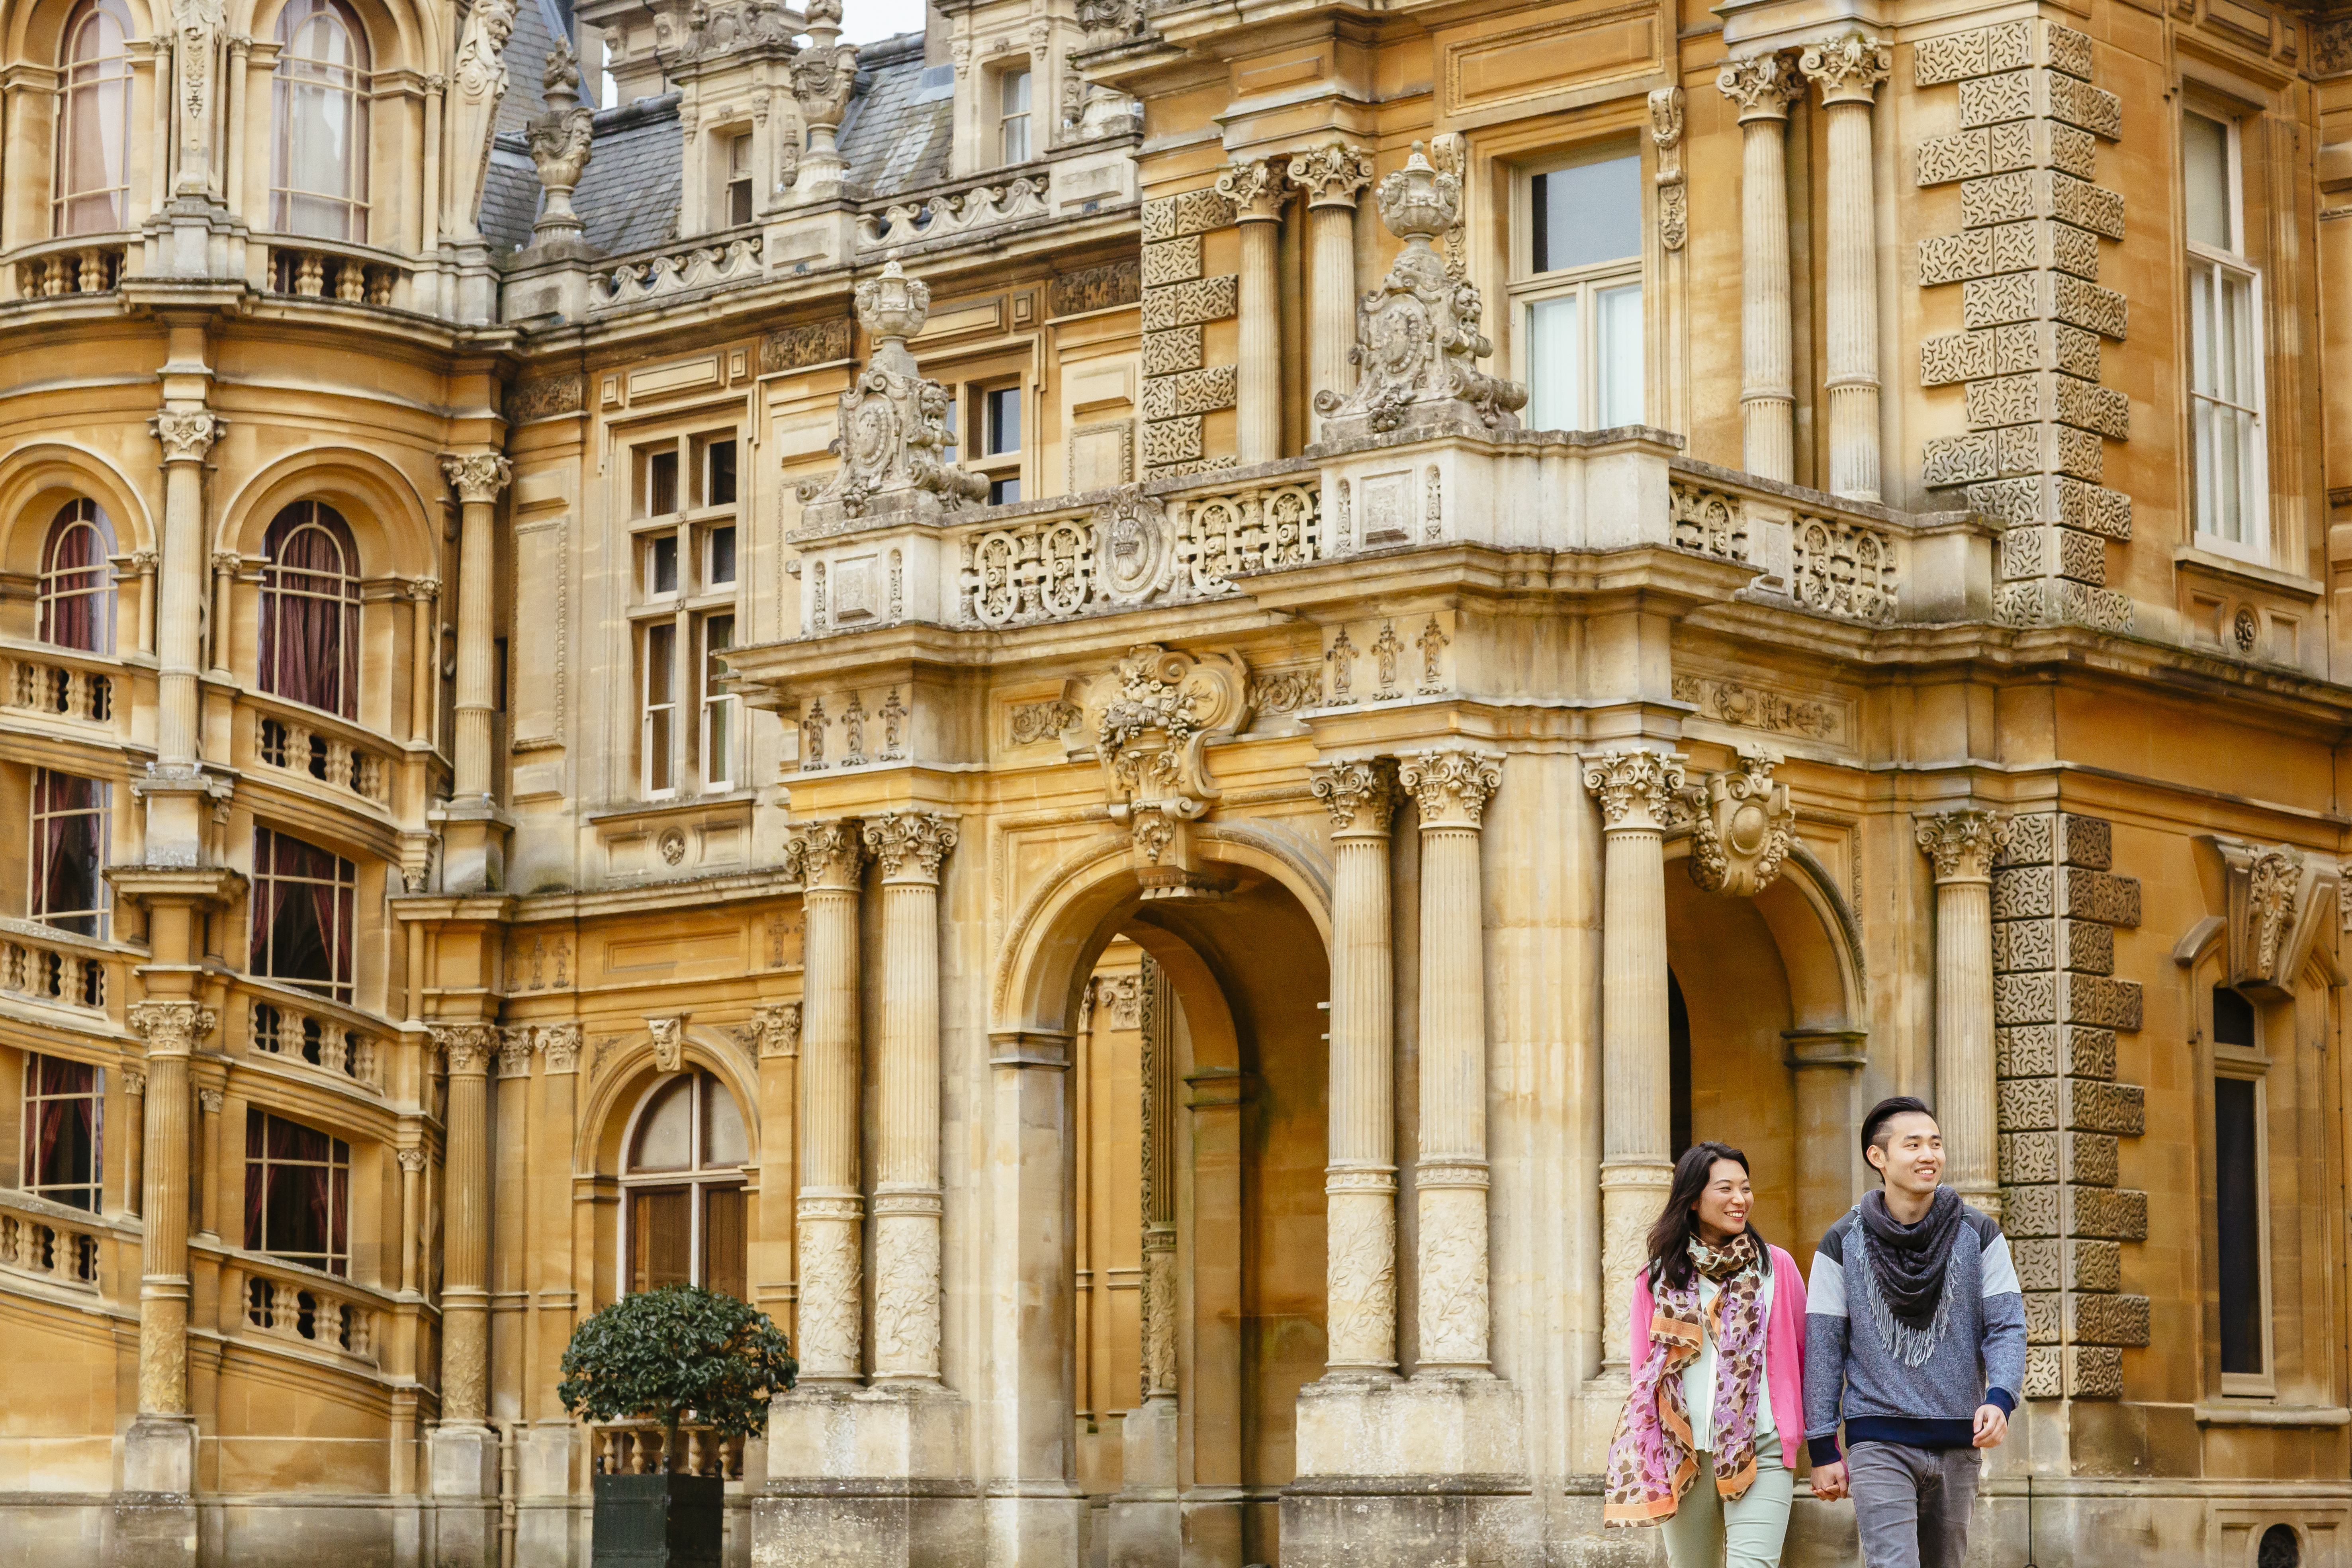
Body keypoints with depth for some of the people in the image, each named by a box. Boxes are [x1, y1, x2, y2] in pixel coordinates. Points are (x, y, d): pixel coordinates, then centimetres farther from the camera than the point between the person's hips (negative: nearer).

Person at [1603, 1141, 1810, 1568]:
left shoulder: (1776, 1267, 6)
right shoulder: (1658, 1279, 9)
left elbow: (1805, 1358, 9)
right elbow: (1644, 1374, 13)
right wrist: (1646, 1466, 6)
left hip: (1760, 1453, -2)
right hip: (1684, 1454, 2)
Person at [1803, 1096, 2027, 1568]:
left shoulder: (1979, 1235, 4)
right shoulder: (1843, 1244, 1)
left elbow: (2007, 1326, -1)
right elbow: (1823, 1348, 3)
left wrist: (1999, 1398, -20)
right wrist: (1823, 1450, 0)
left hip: (1957, 1444, 3)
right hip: (1878, 1443, -3)